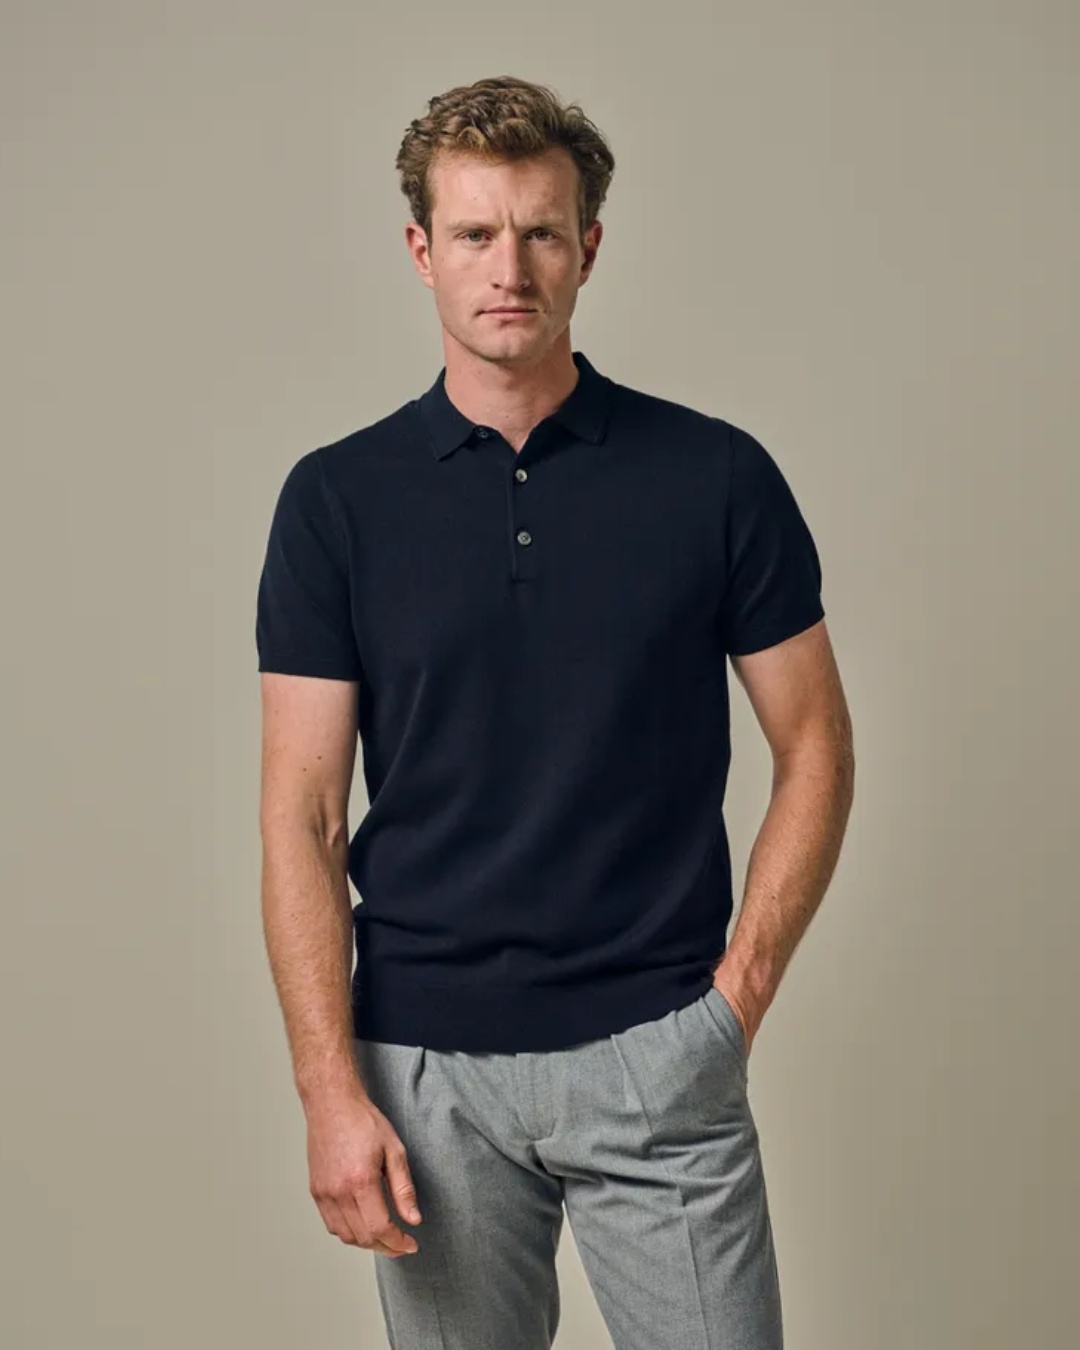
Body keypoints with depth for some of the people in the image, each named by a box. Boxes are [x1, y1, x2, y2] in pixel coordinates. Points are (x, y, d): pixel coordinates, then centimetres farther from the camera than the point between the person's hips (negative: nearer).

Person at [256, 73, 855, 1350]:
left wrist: (735, 993, -5)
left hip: (655, 1060, 0)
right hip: (428, 1067, 1)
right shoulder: (336, 499, -1)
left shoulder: (716, 477, -2)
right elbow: (302, 816, -2)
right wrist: (331, 1089, -10)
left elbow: (813, 747, 4)